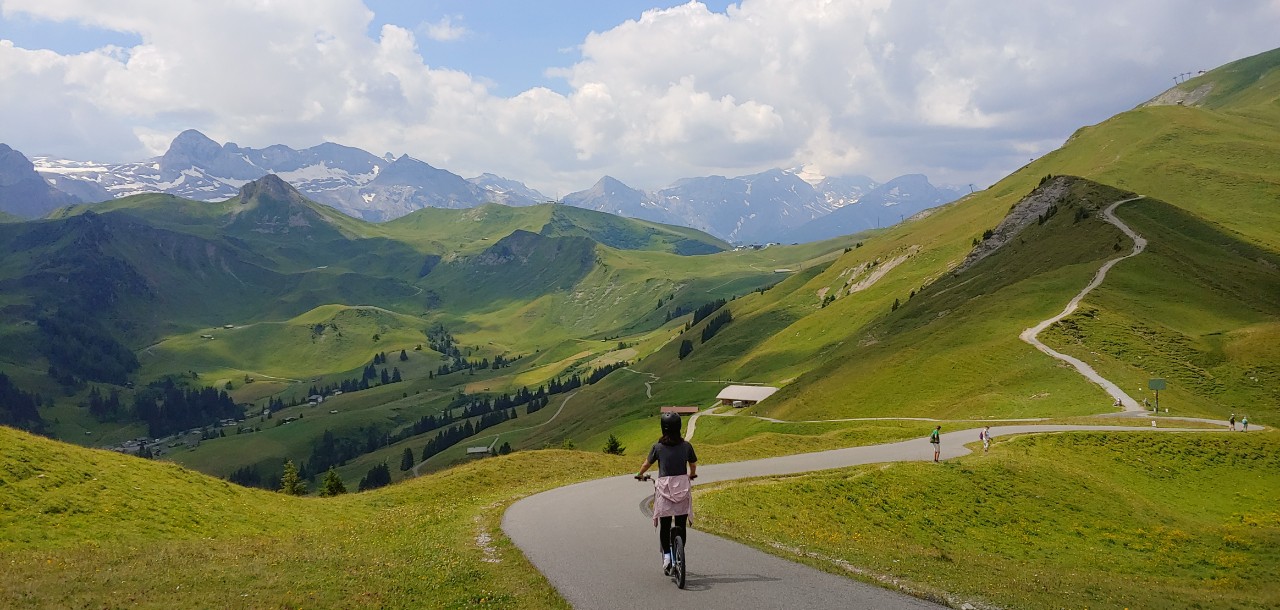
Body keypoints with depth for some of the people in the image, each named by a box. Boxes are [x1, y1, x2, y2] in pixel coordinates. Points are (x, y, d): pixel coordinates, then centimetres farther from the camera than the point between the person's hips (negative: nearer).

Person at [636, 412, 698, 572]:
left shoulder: (658, 447, -3)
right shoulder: (686, 446, 0)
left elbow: (647, 464, 10)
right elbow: (693, 465, 13)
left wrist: (640, 475, 31)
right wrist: (692, 475, 36)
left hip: (664, 488, -1)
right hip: (683, 487, 1)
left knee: (664, 525, 8)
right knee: (681, 525, 10)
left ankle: (667, 555, -2)